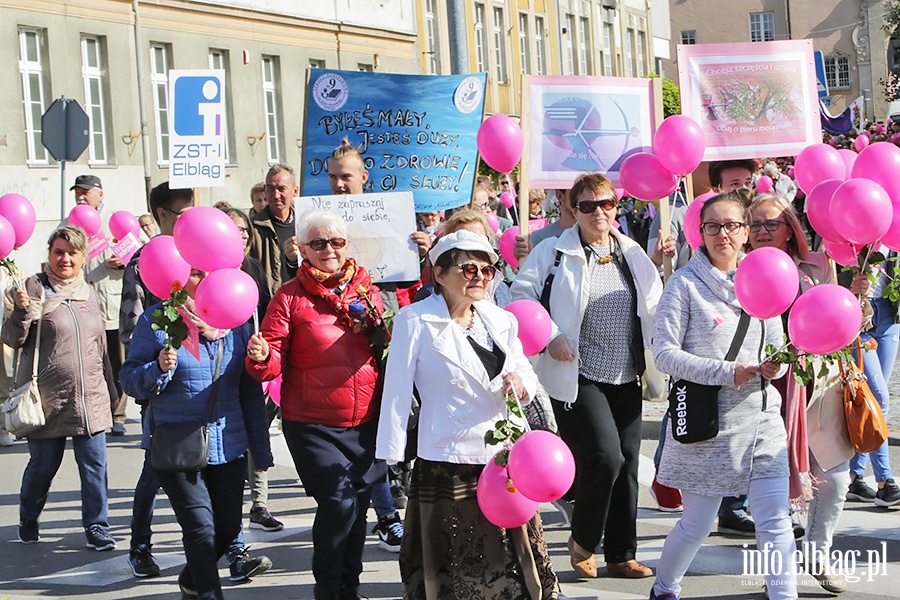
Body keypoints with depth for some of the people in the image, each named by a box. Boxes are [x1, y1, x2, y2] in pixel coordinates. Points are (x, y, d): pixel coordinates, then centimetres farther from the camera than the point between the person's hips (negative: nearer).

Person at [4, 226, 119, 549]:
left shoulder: (88, 293, 13)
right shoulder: (33, 288, -3)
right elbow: (13, 339, -5)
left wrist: (111, 390, 23)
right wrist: (21, 311, -24)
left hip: (91, 398, 4)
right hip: (48, 398, -4)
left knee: (94, 465, 0)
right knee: (43, 465, 6)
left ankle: (96, 527, 9)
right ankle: (29, 522, 28)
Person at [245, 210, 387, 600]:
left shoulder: (367, 290, 8)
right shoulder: (290, 297, -4)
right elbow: (274, 361, -7)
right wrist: (261, 358, -28)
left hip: (365, 421, 4)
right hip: (313, 425, -4)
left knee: (359, 503, 11)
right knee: (338, 502, -14)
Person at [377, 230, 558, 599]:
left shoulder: (501, 321, 13)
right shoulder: (415, 321, -3)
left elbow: (529, 384, 14)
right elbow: (397, 392, -4)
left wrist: (520, 383, -10)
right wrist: (391, 459, -8)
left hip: (504, 461, 5)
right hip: (445, 466, -5)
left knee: (514, 563, 7)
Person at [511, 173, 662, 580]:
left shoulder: (633, 254, 10)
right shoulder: (554, 252, -4)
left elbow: (656, 308, 15)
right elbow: (522, 295, -5)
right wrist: (549, 336, -15)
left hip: (625, 378, 6)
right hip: (577, 376, -6)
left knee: (627, 463, 8)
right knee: (605, 455, -17)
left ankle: (621, 554, 21)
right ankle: (582, 541, 7)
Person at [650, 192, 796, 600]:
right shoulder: (686, 283, -4)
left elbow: (778, 347, 14)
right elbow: (664, 352, -10)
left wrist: (775, 366, -10)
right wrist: (725, 372, -17)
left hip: (761, 418, 4)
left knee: (776, 520, -4)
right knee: (697, 524, 7)